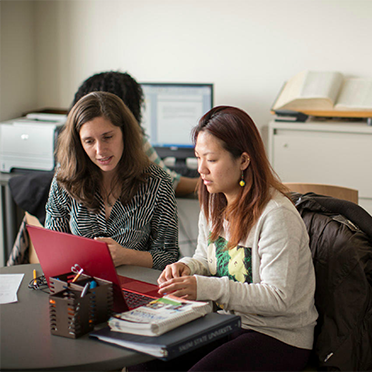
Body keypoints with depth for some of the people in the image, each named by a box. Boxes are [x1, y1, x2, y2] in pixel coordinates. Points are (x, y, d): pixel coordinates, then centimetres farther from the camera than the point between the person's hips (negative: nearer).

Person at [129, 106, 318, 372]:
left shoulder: (277, 215, -21)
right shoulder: (214, 203, 5)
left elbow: (278, 298, -24)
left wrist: (207, 288, -32)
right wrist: (186, 267, -6)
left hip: (280, 337, -6)